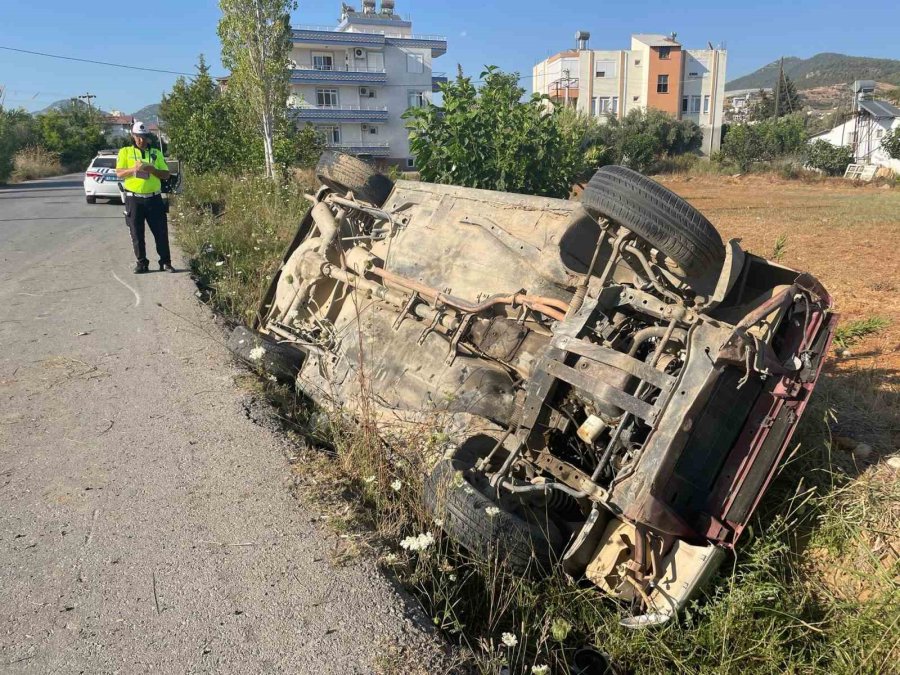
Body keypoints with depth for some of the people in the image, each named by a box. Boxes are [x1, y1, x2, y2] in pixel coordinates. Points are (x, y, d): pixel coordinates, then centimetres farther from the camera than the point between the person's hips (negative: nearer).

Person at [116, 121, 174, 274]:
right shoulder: (125, 152, 6)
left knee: (161, 232, 1)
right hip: (134, 199, -1)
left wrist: (152, 170, -13)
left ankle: (165, 262, 9)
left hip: (154, 198, 1)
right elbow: (119, 173, -3)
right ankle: (142, 263, 11)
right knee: (137, 234, 2)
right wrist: (134, 169, -20)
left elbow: (166, 174, 6)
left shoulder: (156, 153, 11)